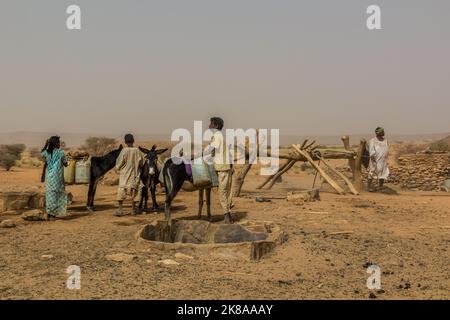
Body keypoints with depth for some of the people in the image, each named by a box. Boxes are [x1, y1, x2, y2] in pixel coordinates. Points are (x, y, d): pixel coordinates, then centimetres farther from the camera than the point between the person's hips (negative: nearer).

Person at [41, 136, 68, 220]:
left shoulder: (46, 153, 2)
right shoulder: (61, 153, -9)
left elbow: (41, 153, 27)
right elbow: (65, 164, 2)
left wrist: (46, 145, 19)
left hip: (49, 177, 5)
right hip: (57, 177, -5)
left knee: (49, 194, 12)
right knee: (56, 194, 1)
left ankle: (49, 214, 14)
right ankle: (52, 214, -1)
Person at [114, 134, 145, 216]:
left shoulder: (124, 151, -13)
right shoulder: (137, 151, -6)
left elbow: (119, 163, -8)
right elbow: (142, 163, 4)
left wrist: (117, 169, 11)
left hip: (124, 174, -2)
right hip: (135, 175, 2)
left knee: (122, 190, 1)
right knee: (134, 191, 12)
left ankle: (120, 209, -6)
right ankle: (133, 209, 21)